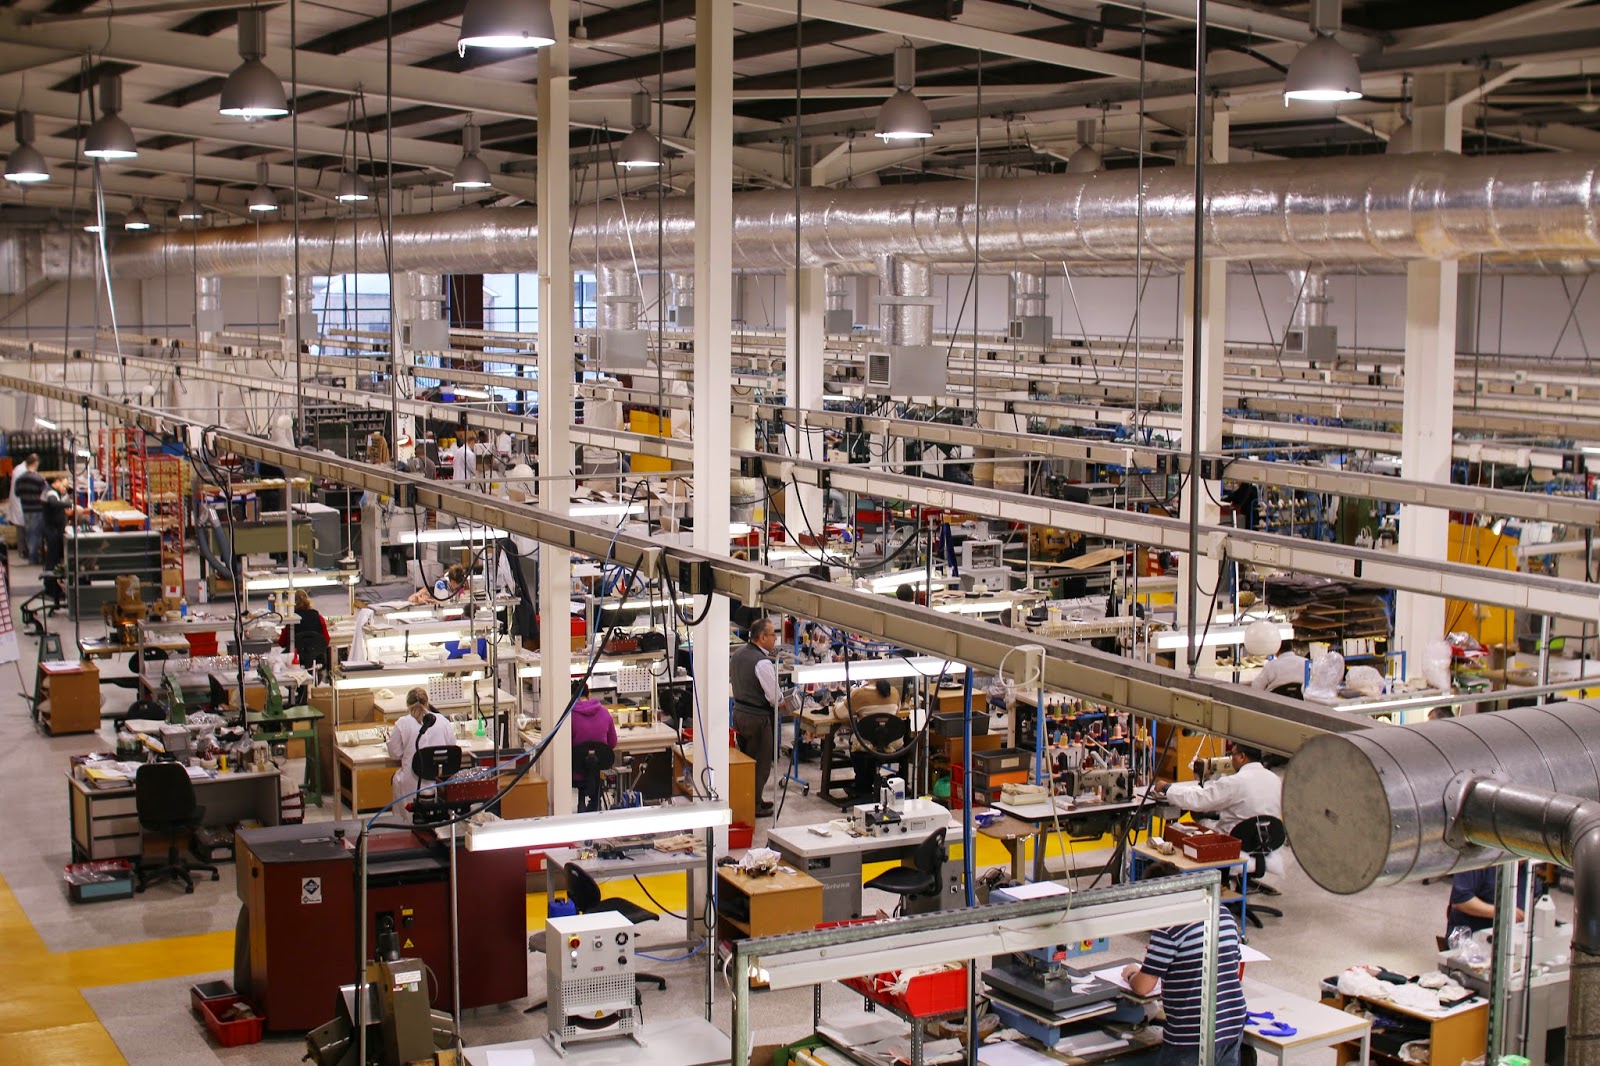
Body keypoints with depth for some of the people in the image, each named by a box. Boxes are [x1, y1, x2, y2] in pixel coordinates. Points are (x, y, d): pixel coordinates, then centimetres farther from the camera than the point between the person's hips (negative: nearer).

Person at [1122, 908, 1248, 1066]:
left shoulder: (1168, 927, -17)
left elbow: (1143, 987, -14)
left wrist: (1131, 974, 10)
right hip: (1233, 1028, 7)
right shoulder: (1225, 914, 4)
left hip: (1192, 1039, -7)